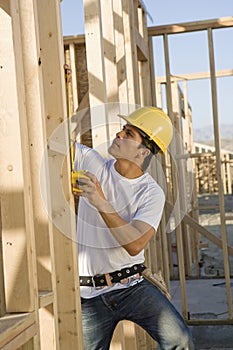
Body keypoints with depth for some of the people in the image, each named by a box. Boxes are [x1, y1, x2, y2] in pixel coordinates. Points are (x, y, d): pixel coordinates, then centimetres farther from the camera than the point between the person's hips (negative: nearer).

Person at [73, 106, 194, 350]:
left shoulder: (152, 193, -8)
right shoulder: (90, 162, 0)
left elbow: (135, 245, -21)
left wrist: (101, 203, -30)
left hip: (133, 286, -2)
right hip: (89, 295, 2)